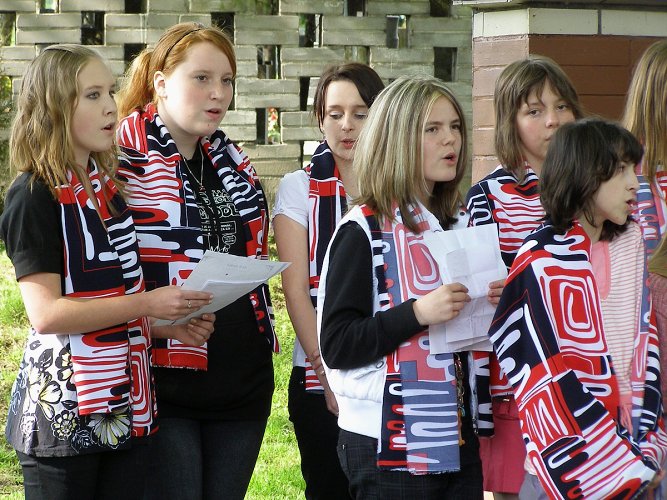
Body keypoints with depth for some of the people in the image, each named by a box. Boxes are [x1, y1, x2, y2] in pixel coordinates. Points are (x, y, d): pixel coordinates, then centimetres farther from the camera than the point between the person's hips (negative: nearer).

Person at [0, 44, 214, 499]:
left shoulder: (108, 188, 13)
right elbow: (46, 313, -19)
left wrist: (172, 327, 5)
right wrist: (149, 303, -20)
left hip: (128, 406, 7)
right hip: (64, 411, -7)